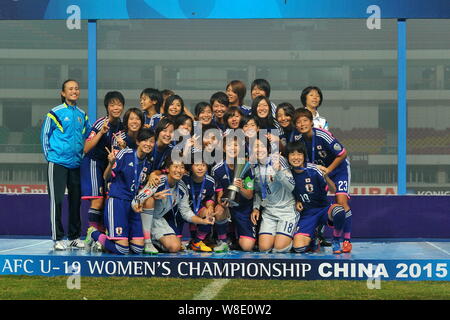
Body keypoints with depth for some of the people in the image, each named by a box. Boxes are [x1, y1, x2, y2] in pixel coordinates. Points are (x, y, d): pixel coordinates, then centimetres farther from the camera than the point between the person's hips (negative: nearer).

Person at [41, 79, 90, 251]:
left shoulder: (82, 115, 11)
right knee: (57, 200, -5)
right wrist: (49, 155, -2)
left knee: (75, 200, 9)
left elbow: (86, 135, 22)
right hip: (58, 163, -5)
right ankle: (58, 238, -1)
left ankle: (75, 237, 18)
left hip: (76, 164, 5)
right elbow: (44, 135, 0)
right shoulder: (55, 113, -5)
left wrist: (81, 154, 14)